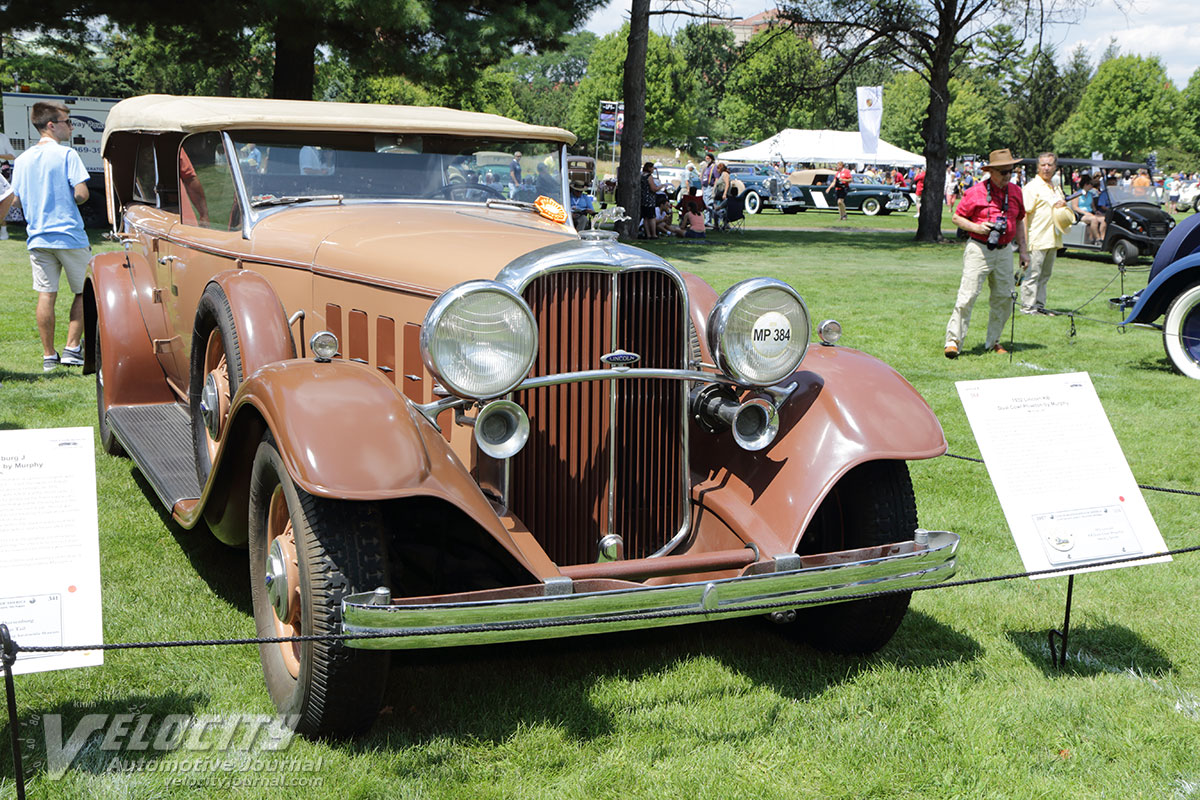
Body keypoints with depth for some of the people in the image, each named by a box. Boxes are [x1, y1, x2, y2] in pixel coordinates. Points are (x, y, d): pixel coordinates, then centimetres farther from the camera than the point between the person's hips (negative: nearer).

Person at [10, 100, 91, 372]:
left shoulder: (21, 160, 8)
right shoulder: (67, 154, -9)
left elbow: (16, 199, 12)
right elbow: (81, 194, -16)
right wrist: (72, 200, 6)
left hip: (37, 237, 5)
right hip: (70, 235, -5)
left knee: (46, 295, 6)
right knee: (83, 292, 9)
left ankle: (48, 356, 8)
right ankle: (72, 348, 3)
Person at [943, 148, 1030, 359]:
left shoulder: (1015, 192, 10)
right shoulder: (976, 192, -7)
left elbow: (1019, 222, 20)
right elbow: (956, 217, -1)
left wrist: (1023, 250, 17)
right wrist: (976, 227, -17)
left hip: (1004, 251, 6)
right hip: (979, 249, -5)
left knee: (1003, 297, 7)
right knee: (967, 295, -11)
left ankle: (992, 341, 20)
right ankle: (953, 340, -9)